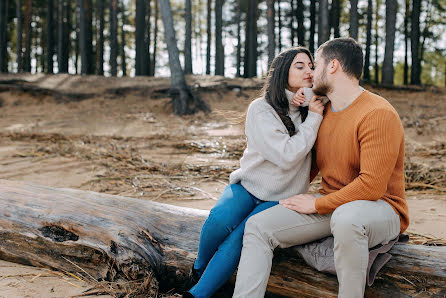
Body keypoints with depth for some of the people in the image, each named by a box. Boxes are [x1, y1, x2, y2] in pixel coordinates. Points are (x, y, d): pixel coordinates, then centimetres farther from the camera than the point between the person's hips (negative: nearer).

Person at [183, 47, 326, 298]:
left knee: (241, 236, -28)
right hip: (248, 185, -1)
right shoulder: (260, 110, -8)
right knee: (221, 219, -33)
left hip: (282, 199, 1)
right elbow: (286, 156, -16)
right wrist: (314, 118, -11)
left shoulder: (311, 109, 7)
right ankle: (199, 268, -3)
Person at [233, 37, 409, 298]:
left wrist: (317, 204, -16)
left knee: (346, 217, -43)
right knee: (258, 226, -9)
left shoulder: (378, 114, -16)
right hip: (331, 205, 8)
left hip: (379, 208, -7)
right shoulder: (322, 110, 11)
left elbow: (371, 186, -23)